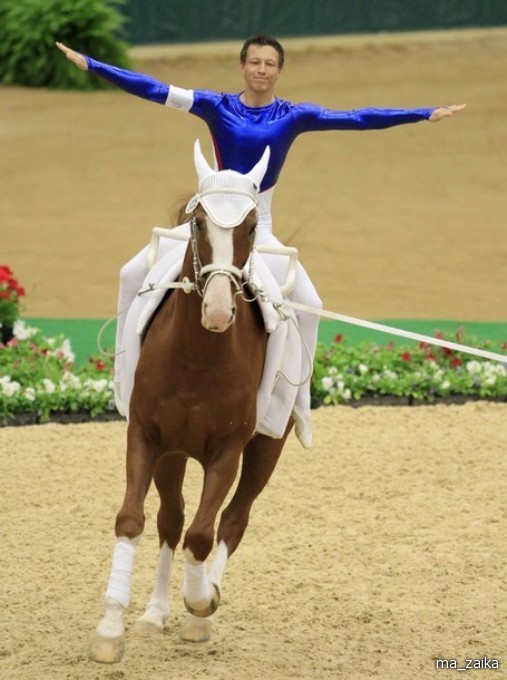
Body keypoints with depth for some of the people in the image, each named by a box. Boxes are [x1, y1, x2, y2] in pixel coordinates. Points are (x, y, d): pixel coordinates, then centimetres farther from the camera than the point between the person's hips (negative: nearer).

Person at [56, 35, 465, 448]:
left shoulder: (293, 116, -2)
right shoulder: (218, 107, -2)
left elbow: (357, 119, -6)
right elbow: (153, 90, -5)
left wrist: (425, 116, -11)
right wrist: (89, 64, -11)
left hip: (257, 229, -1)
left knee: (309, 305, -18)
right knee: (132, 276, -6)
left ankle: (300, 403, -6)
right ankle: (123, 373, 8)